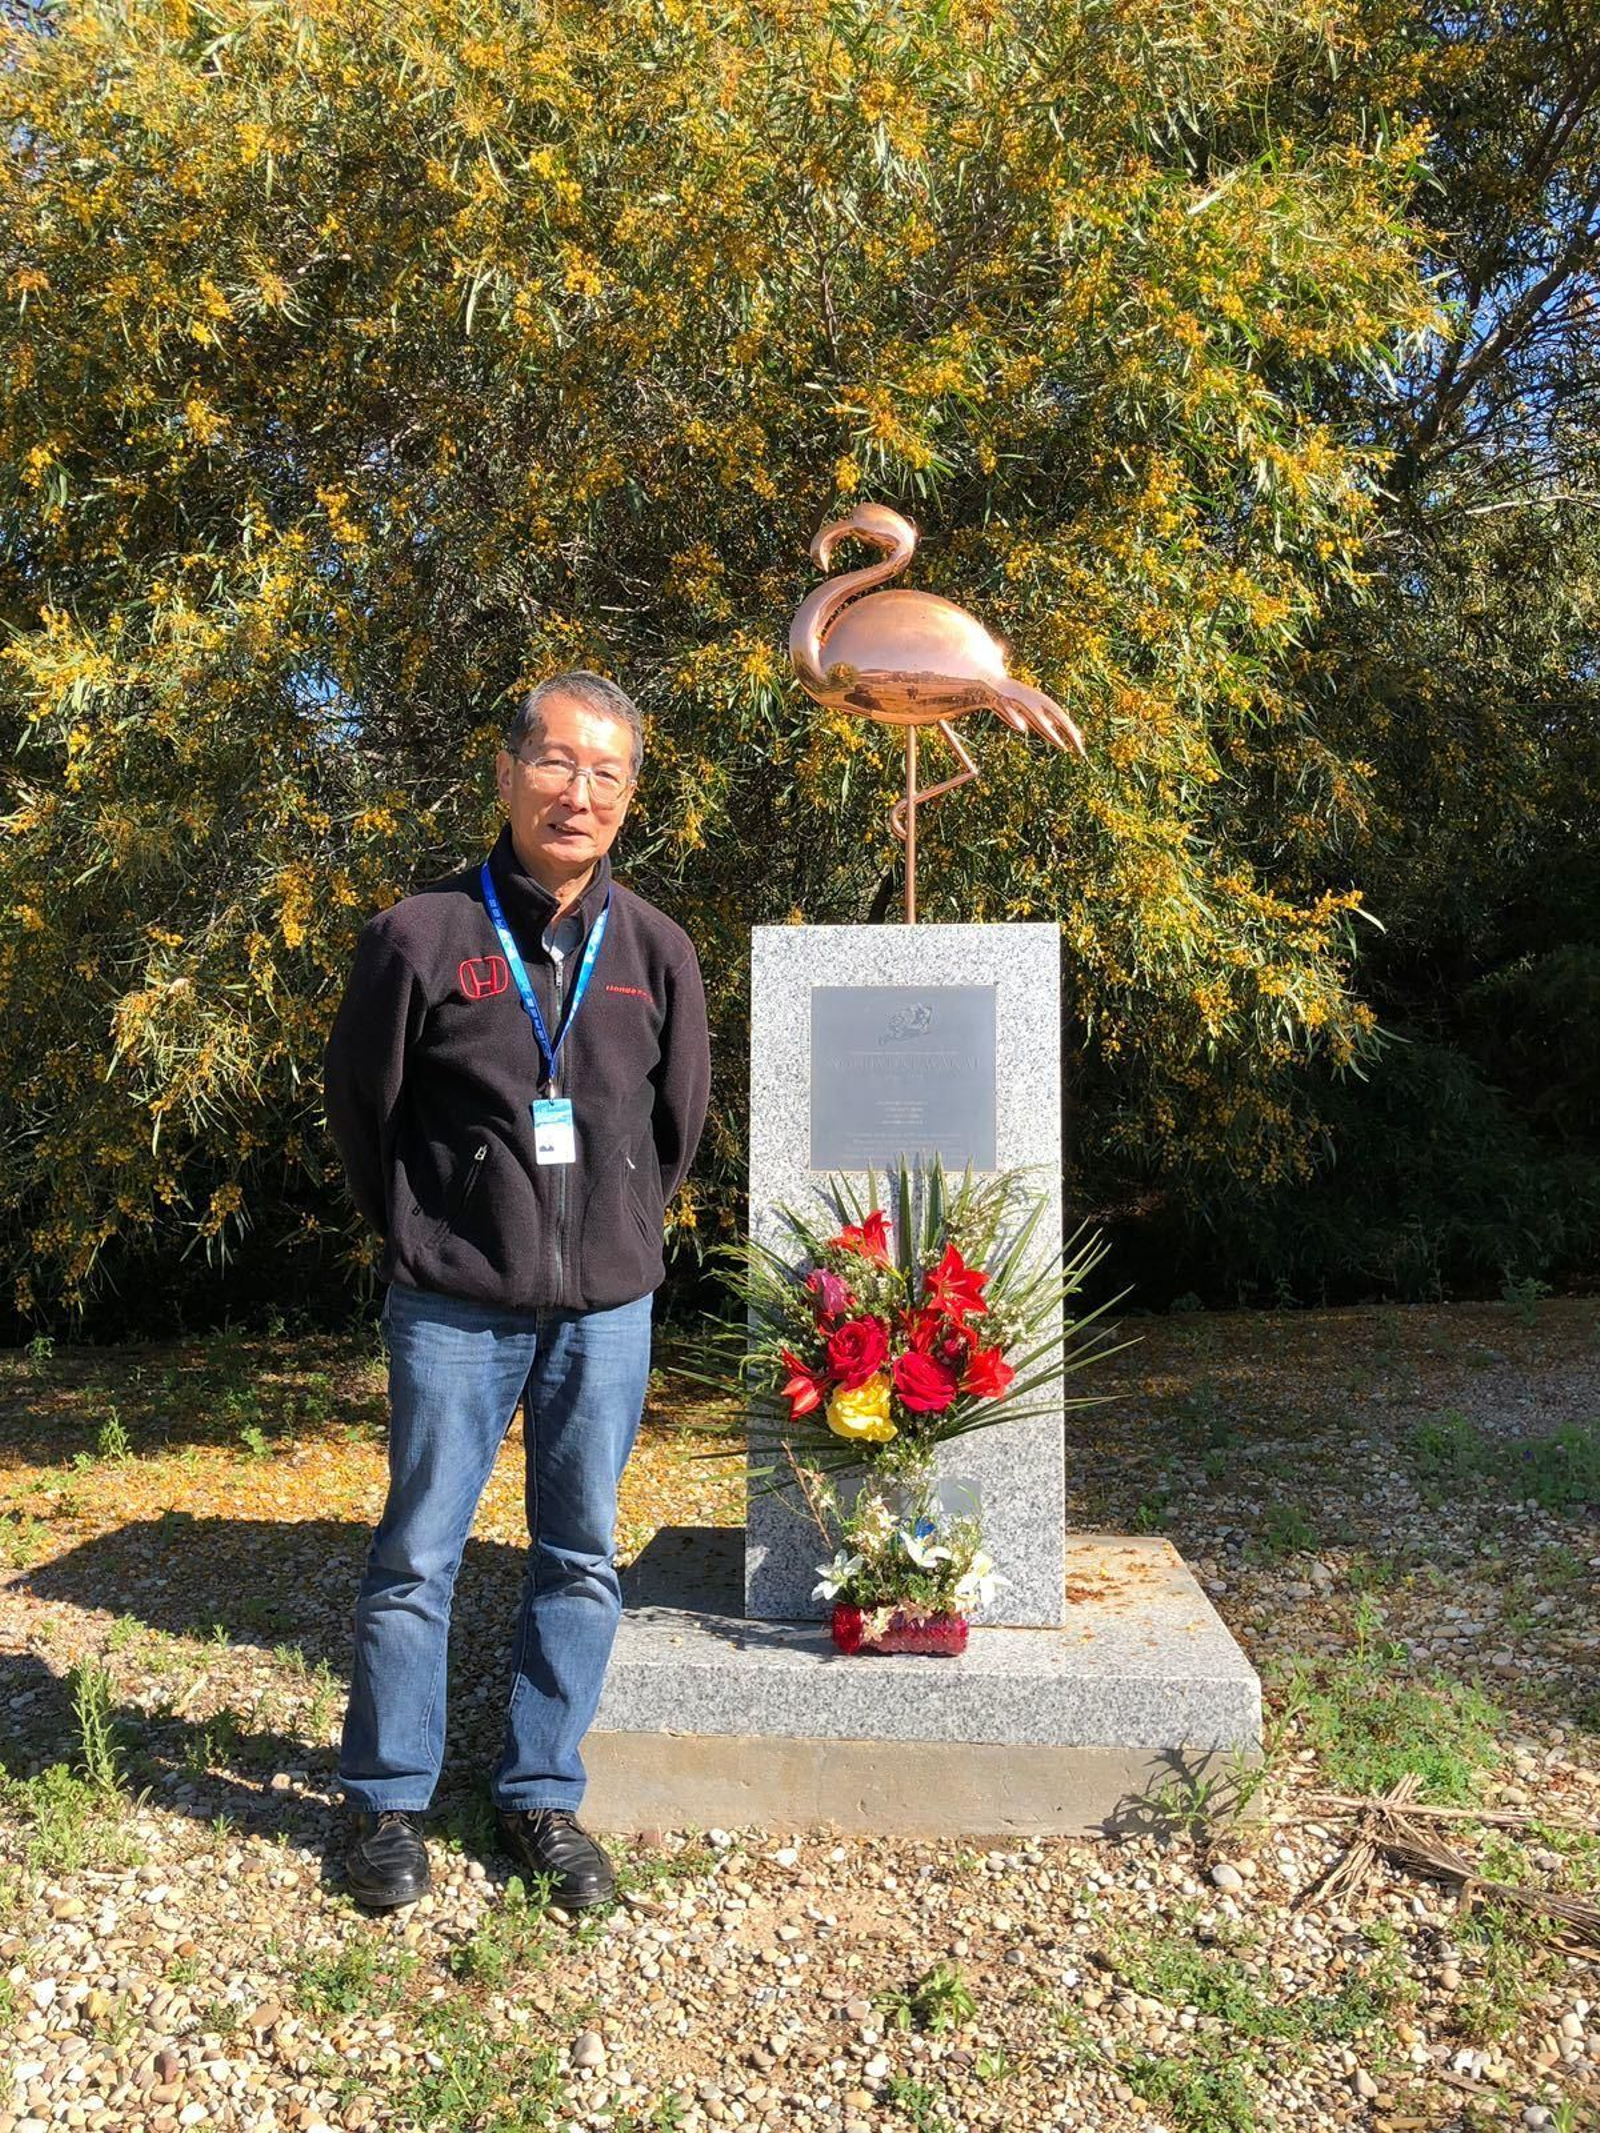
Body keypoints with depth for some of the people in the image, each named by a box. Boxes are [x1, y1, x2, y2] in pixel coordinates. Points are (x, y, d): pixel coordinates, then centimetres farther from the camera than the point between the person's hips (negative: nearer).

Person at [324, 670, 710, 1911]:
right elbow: (361, 1106, 4)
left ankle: (542, 1795, 27)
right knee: (418, 1556, 7)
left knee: (580, 1559, 11)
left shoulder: (656, 950, 2)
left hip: (607, 1309, 3)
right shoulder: (423, 934, -6)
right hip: (455, 1308, -2)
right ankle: (389, 1800, 25)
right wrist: (425, 1235, 8)